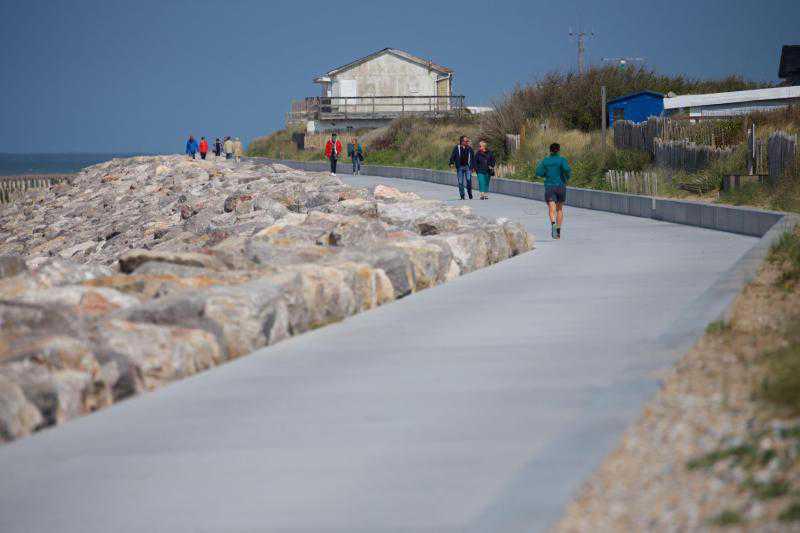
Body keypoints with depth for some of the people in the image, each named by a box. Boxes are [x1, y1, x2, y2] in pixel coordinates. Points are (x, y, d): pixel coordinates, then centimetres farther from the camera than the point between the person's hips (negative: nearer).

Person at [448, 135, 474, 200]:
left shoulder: (469, 148, 9)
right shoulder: (457, 148, 3)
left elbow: (473, 158, 14)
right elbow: (453, 156, 3)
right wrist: (451, 163, -11)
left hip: (468, 166, 1)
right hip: (460, 167, -1)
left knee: (469, 180, -11)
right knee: (460, 182, 0)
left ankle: (470, 193, 5)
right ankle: (462, 195, 7)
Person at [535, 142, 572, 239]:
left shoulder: (545, 161, 4)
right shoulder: (562, 160, -2)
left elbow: (539, 172, -3)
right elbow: (567, 169, -20)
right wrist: (567, 177, 0)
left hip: (549, 187, 0)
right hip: (561, 186, 0)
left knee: (552, 210, -11)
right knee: (559, 209, 19)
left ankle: (553, 224, -41)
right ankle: (558, 231, 20)